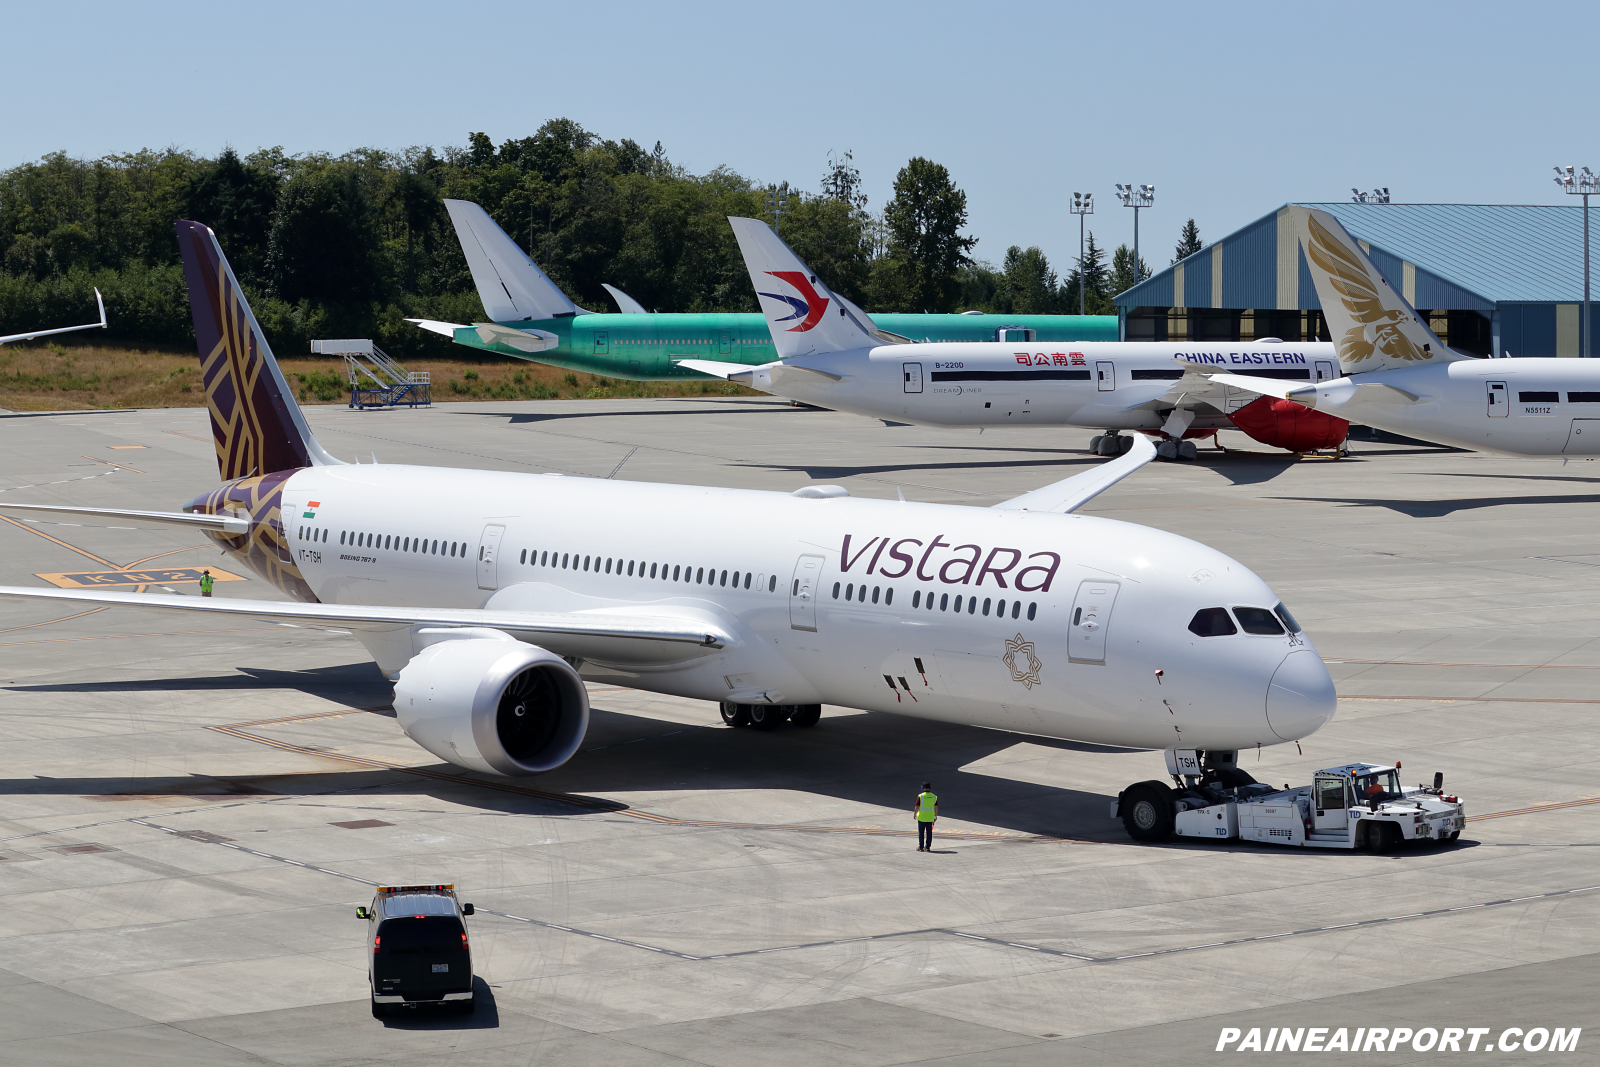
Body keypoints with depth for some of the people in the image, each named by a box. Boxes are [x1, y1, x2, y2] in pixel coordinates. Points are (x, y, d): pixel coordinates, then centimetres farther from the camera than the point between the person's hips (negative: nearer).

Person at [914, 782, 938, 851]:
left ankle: (921, 847, 4)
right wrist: (935, 815, 14)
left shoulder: (920, 796, -11)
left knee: (921, 832, 4)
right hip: (930, 817, 3)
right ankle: (927, 847, 8)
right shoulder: (933, 797, 0)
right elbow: (936, 807, 2)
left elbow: (917, 807, -13)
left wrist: (915, 814, 3)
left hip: (921, 817, -3)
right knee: (929, 832, 8)